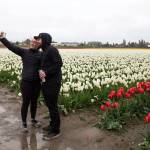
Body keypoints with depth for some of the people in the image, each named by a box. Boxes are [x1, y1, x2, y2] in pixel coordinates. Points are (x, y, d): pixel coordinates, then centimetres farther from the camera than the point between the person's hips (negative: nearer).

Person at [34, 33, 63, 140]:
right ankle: (53, 125, 32)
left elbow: (59, 64, -21)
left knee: (53, 106, -3)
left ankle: (56, 131, 7)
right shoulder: (45, 51, 17)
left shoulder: (52, 49, -12)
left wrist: (46, 73, -20)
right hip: (47, 82, 10)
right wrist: (41, 71, -4)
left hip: (53, 82, -10)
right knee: (49, 104, 17)